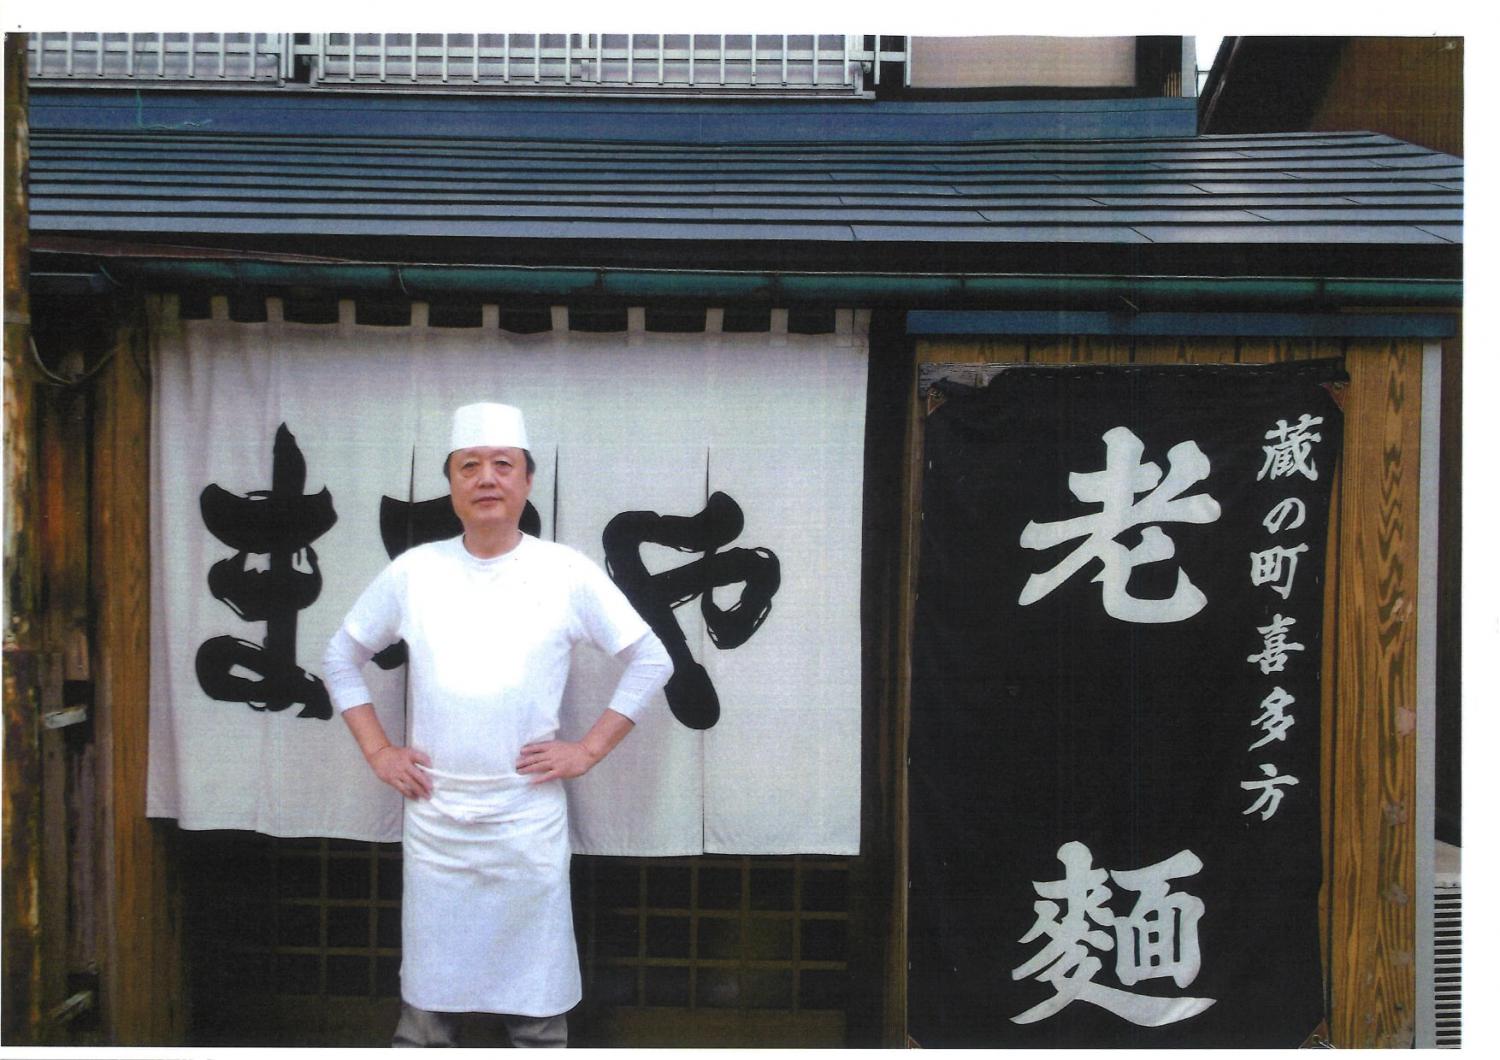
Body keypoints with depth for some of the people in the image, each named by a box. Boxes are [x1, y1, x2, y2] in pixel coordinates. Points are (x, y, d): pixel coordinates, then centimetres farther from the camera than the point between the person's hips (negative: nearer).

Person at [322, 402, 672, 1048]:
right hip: (433, 820, 2)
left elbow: (650, 660, 2)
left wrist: (587, 751, -3)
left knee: (537, 1010, 8)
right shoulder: (413, 572, 2)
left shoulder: (567, 574, -3)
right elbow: (342, 657, 14)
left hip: (529, 820, -1)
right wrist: (377, 750, 5)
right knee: (427, 997, 11)